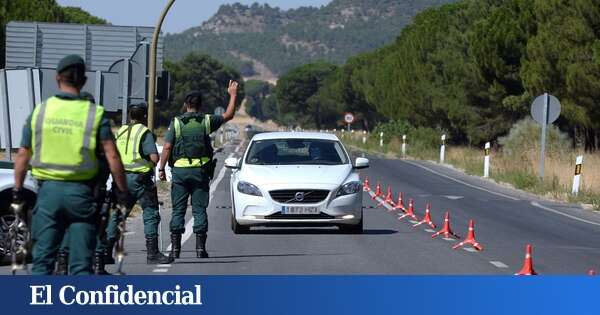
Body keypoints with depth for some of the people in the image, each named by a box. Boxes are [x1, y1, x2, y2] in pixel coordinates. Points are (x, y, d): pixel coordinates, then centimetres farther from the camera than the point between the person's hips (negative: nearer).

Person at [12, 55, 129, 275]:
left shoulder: (39, 112, 3)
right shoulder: (94, 114, -3)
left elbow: (23, 155, 6)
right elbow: (112, 156, -9)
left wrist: (17, 189, 17)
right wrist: (122, 191, 0)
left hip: (48, 191, 1)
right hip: (81, 192, -1)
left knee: (43, 259, 8)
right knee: (81, 263, 2)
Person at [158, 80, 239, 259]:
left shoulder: (176, 122, -1)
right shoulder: (207, 121, 2)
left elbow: (167, 147, -6)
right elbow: (228, 115, 17)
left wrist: (161, 168, -1)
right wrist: (233, 95, 28)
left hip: (180, 170, 0)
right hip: (200, 171, 0)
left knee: (178, 210, 4)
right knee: (199, 210, 3)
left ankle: (175, 248, 0)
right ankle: (200, 248, -1)